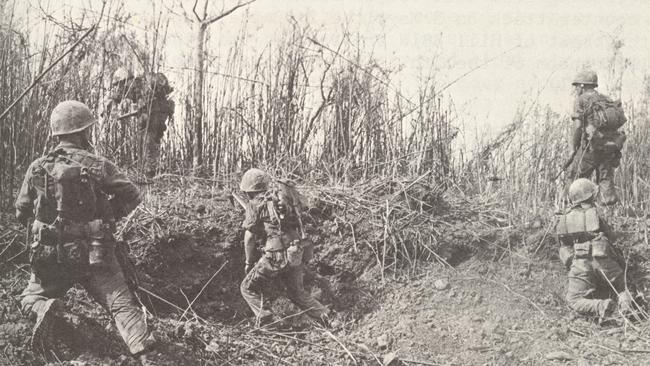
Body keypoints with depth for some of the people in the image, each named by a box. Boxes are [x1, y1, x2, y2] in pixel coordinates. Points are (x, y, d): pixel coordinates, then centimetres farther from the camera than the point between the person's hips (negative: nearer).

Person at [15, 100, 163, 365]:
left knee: (31, 298, 23)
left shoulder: (37, 168, 1)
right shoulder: (98, 166, -6)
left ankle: (45, 309, -12)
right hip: (95, 254, -2)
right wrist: (109, 214, 14)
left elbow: (21, 212, 9)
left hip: (50, 255, 2)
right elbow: (132, 196, -3)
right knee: (122, 304, -3)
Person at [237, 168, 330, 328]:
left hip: (277, 255, -7)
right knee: (297, 292, 25)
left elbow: (249, 237, -2)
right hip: (297, 253, 7)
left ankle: (268, 321, -7)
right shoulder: (282, 196, 16)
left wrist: (248, 262, 9)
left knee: (249, 288, 7)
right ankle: (326, 318, 18)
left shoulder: (255, 204, -2)